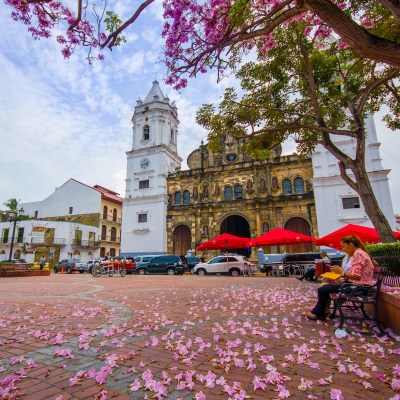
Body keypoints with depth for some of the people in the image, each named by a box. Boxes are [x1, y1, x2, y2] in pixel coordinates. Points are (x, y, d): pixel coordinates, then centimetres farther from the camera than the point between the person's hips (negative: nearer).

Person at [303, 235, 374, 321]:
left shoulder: (358, 254, -18)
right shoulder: (358, 253, 14)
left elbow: (356, 275, -24)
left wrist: (342, 272, -9)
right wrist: (341, 271, 4)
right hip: (356, 285, 11)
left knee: (322, 289, -5)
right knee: (325, 287, 14)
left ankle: (319, 314, 15)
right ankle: (316, 312, 18)